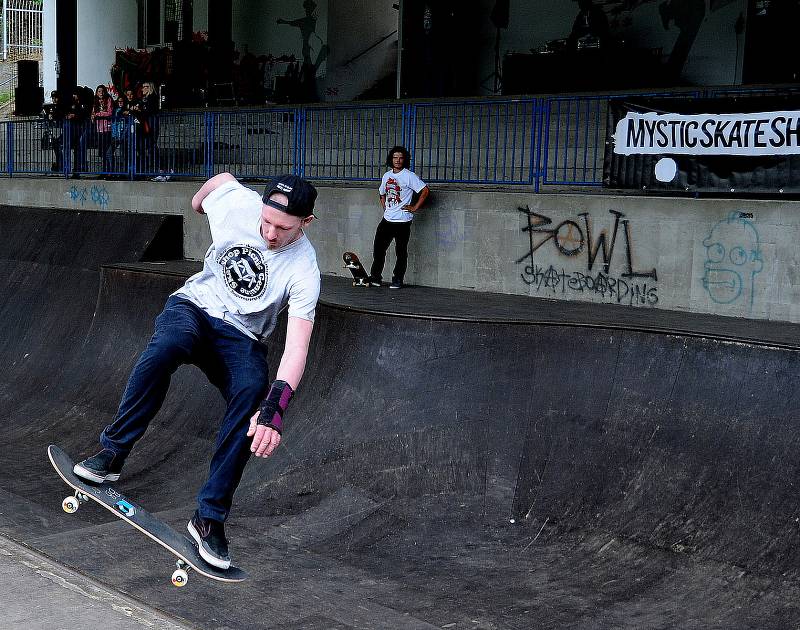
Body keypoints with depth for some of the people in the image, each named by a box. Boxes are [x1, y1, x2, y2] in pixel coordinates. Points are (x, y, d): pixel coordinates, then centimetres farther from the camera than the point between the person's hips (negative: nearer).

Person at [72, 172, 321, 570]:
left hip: (241, 338, -1)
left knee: (254, 393, -32)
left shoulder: (304, 272, -23)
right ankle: (112, 452, -23)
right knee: (168, 344, -35)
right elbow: (222, 177, 10)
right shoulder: (238, 202, -16)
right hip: (195, 304, 1)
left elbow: (296, 348, -31)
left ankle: (210, 517, -24)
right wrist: (199, 199, 31)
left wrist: (273, 409, -44)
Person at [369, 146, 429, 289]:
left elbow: (425, 190, -12)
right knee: (378, 248, 5)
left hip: (402, 220, -6)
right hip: (387, 219, 6)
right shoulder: (386, 176, 12)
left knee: (401, 252, 2)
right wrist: (384, 207, 14)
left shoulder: (409, 176, -8)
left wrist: (415, 208, -11)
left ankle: (397, 281, 9)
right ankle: (375, 277, 14)